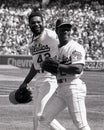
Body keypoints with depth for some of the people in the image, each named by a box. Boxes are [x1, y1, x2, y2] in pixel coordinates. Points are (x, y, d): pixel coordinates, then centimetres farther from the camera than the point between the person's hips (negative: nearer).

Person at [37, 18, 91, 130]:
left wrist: (57, 66, -18)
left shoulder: (76, 48, -8)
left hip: (74, 88, -8)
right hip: (60, 89, 8)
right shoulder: (56, 48, 18)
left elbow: (78, 69, -20)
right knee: (44, 119, 9)